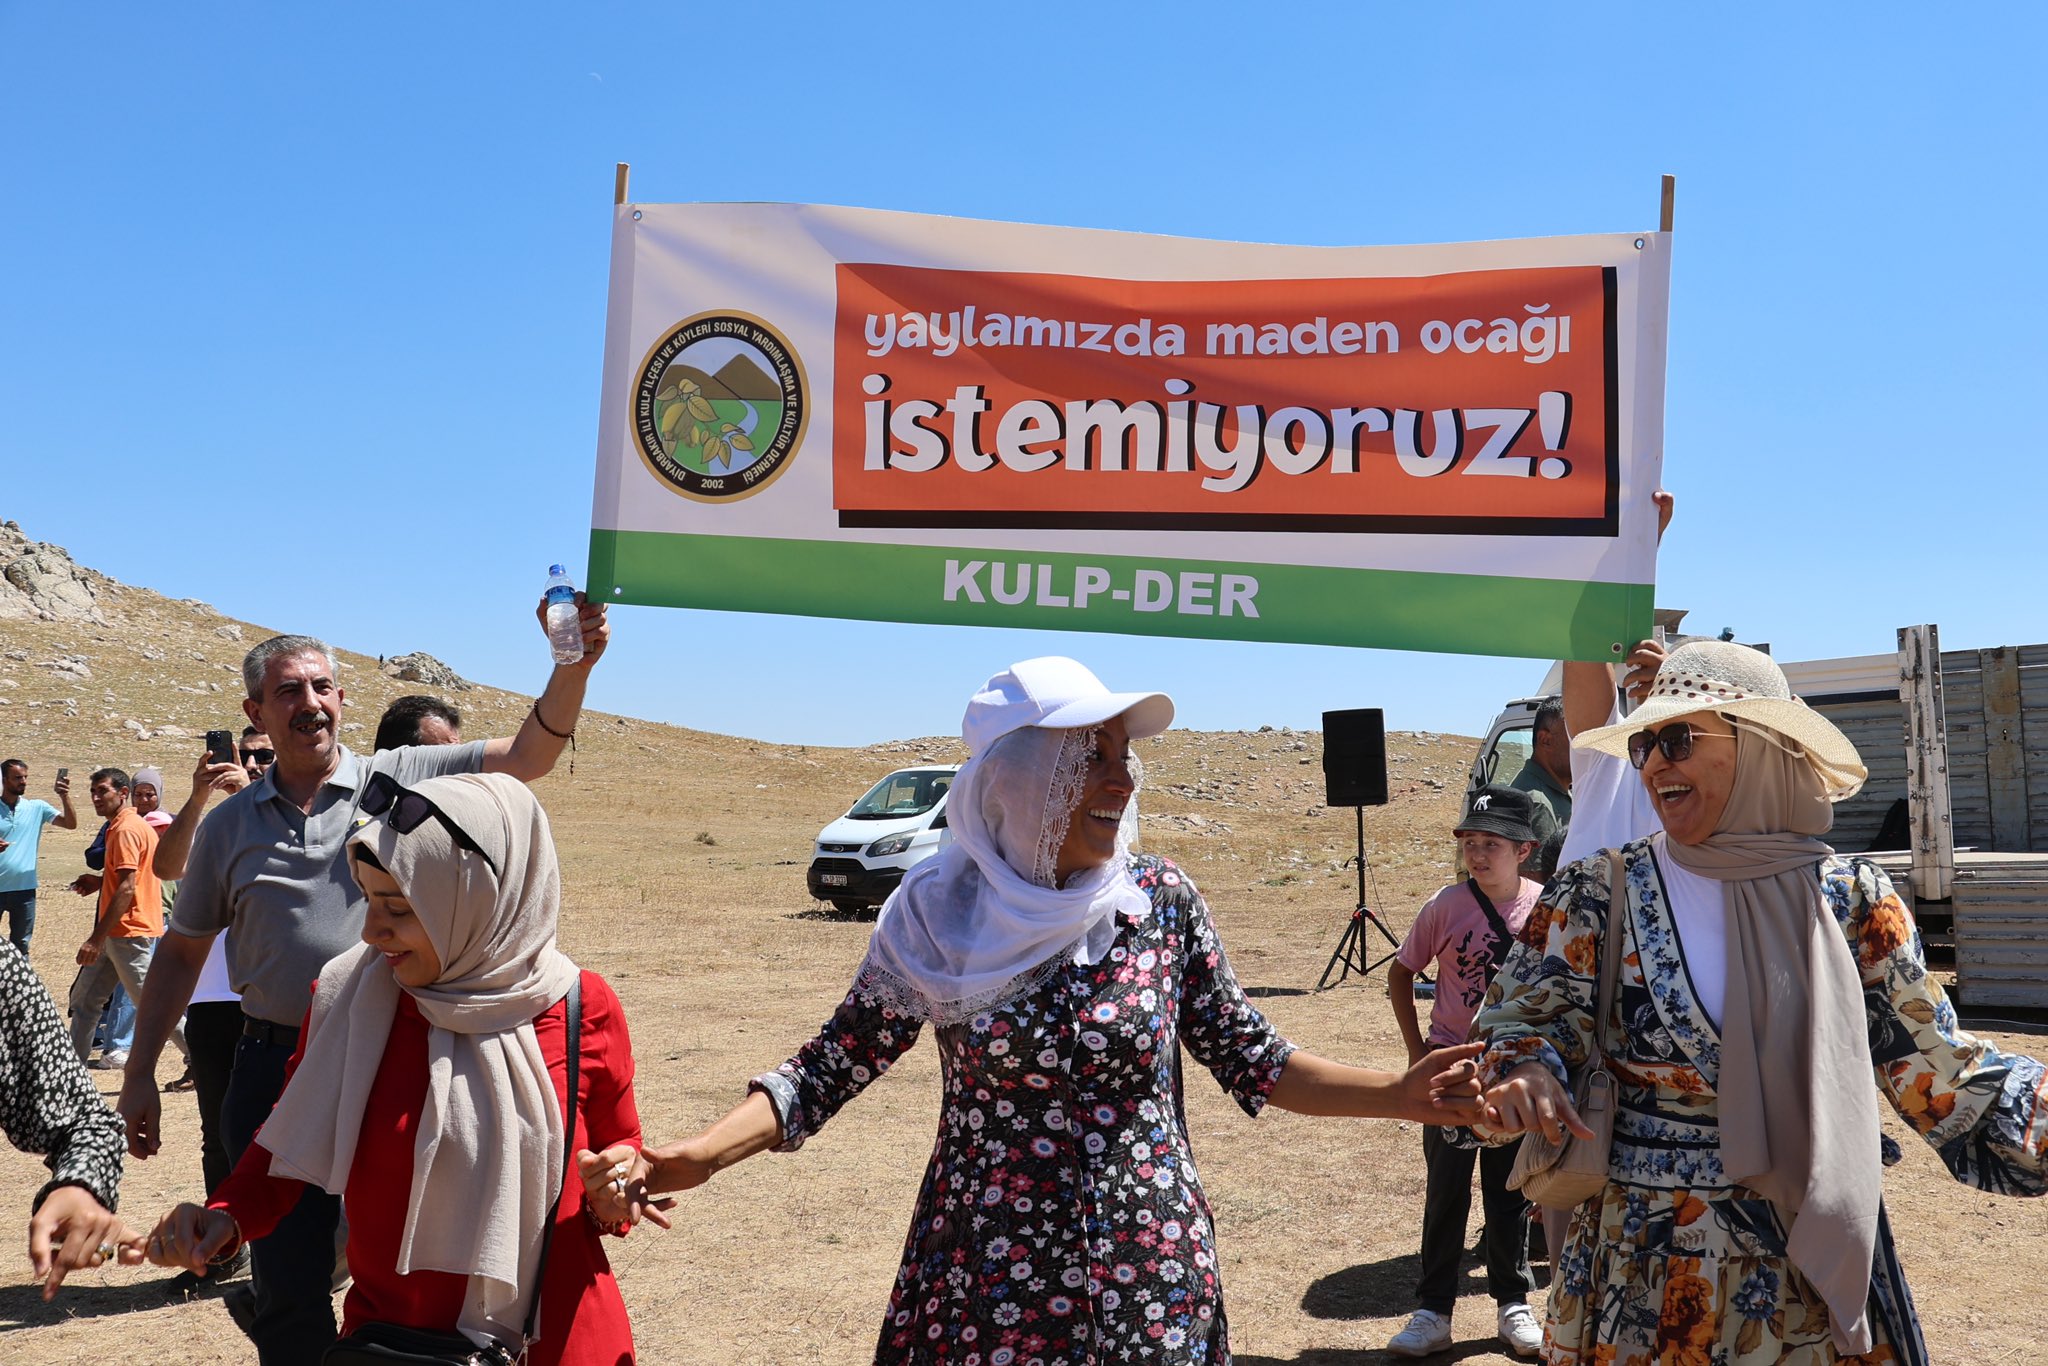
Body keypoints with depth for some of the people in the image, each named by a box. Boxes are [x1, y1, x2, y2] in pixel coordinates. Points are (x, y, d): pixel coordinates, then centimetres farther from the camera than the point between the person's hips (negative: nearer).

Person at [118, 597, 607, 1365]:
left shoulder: (400, 780, -2)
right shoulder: (229, 825, 6)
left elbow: (531, 754, -13)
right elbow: (182, 953, 15)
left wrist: (573, 667, -31)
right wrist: (138, 1076, 11)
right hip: (273, 1069, 2)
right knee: (288, 1283, 11)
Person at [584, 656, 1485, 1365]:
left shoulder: (1162, 903, -5)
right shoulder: (938, 916, -7)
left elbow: (1251, 1062, 2)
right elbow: (833, 1067, -2)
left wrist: (1399, 1093, -9)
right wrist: (697, 1155, -14)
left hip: (1149, 1282, 1)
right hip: (984, 1280, 0)